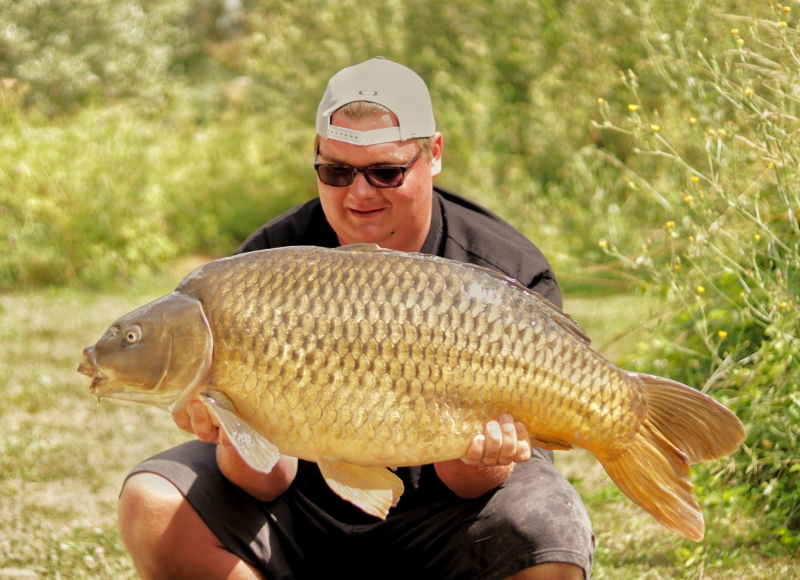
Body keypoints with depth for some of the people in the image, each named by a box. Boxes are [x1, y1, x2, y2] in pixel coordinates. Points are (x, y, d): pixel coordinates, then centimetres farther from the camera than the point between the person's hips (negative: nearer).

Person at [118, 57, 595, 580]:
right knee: (152, 508, -22)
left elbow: (464, 483, -15)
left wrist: (480, 463, -39)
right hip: (303, 497, 2)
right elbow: (269, 481, -15)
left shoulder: (512, 277, -14)